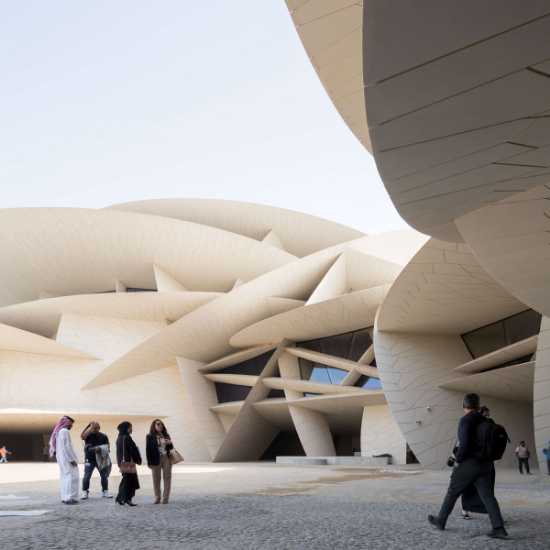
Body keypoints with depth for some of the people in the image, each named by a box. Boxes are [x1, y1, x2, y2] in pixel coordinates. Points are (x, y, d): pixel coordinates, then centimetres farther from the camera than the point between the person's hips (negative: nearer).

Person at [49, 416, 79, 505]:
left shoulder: (58, 431, 13)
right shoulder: (64, 431, -15)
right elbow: (66, 447, -20)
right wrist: (72, 459, -19)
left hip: (61, 457, 10)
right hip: (67, 457, -10)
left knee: (64, 477, 13)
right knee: (71, 476, -10)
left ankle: (65, 497, 15)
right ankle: (70, 497, -15)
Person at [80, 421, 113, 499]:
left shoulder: (103, 436, 6)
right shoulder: (88, 435, 0)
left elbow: (108, 446, -3)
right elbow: (82, 436, -23)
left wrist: (99, 448, -22)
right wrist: (90, 427, -26)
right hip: (89, 459, -2)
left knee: (104, 476, 5)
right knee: (86, 476, -7)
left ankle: (105, 492, 17)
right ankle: (85, 492, 4)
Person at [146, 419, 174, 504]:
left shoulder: (166, 435, 11)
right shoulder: (150, 436, -1)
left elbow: (170, 448, 18)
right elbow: (148, 449, -5)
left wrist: (170, 443, -6)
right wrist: (149, 462, -11)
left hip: (166, 458, 3)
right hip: (156, 459, -3)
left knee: (167, 478, 1)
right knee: (156, 479, 4)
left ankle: (165, 498, 7)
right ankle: (157, 498, 15)